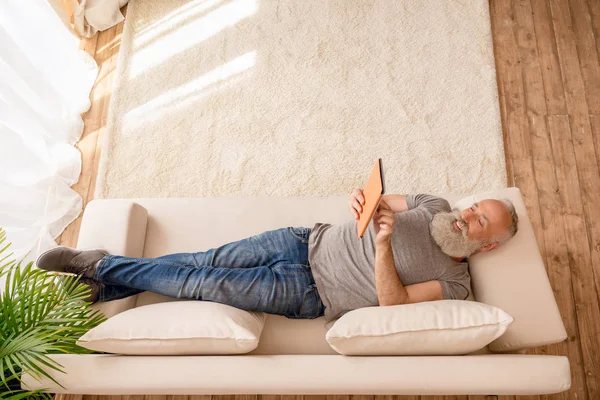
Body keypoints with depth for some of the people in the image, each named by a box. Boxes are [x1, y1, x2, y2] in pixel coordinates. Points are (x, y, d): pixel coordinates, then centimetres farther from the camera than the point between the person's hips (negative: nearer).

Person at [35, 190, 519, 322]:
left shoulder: (454, 283, -6)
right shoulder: (436, 206, 7)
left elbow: (392, 302, -19)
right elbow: (377, 201, 9)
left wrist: (384, 243, -32)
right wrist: (362, 199, -16)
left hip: (309, 294, -4)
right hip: (307, 241, 4)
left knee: (204, 284, -12)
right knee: (207, 261, -7)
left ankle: (102, 267, 4)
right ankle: (104, 283, 9)